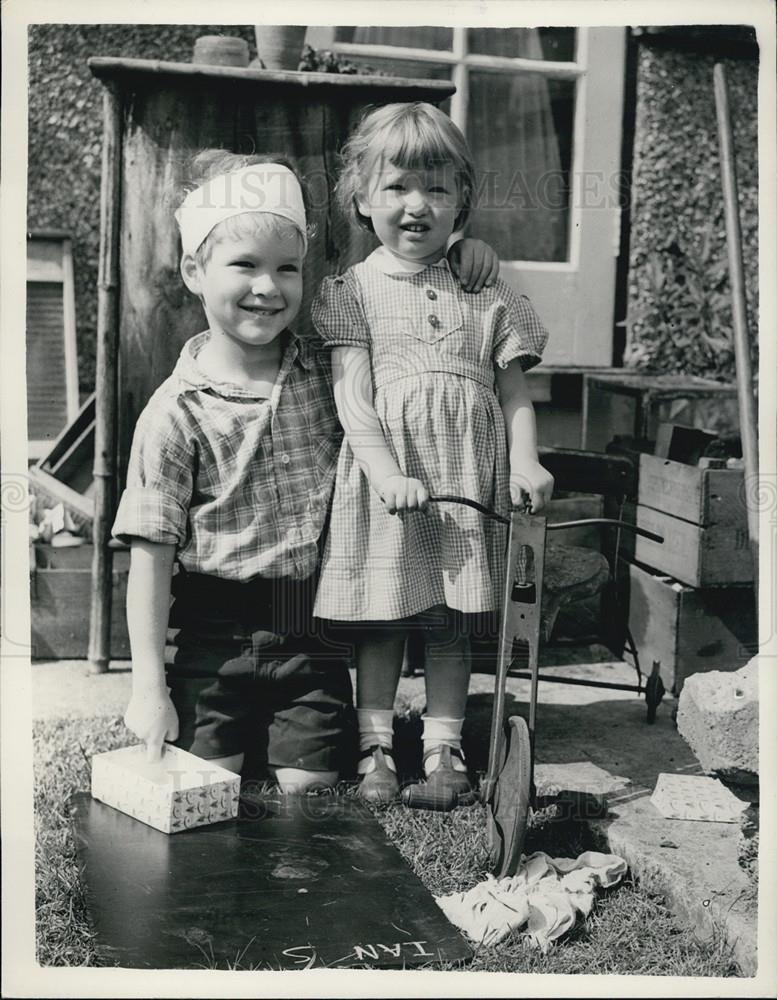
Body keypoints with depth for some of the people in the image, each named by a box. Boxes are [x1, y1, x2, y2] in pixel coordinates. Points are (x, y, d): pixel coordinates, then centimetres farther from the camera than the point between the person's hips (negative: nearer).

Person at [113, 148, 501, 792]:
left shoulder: (327, 371, 1)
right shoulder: (177, 411, -10)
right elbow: (151, 552, -10)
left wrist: (456, 256, -1)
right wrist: (148, 686, -13)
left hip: (314, 638, 2)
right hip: (216, 641, -2)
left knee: (310, 793, 1)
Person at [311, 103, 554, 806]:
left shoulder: (487, 294, 9)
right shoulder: (354, 290, 1)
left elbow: (514, 390, 10)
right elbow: (352, 395, -7)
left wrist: (524, 461, -7)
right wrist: (386, 472, -20)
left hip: (468, 480, 2)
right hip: (384, 477, -2)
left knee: (453, 623, 9)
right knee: (379, 619, 6)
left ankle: (443, 748, 19)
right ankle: (376, 747, 17)